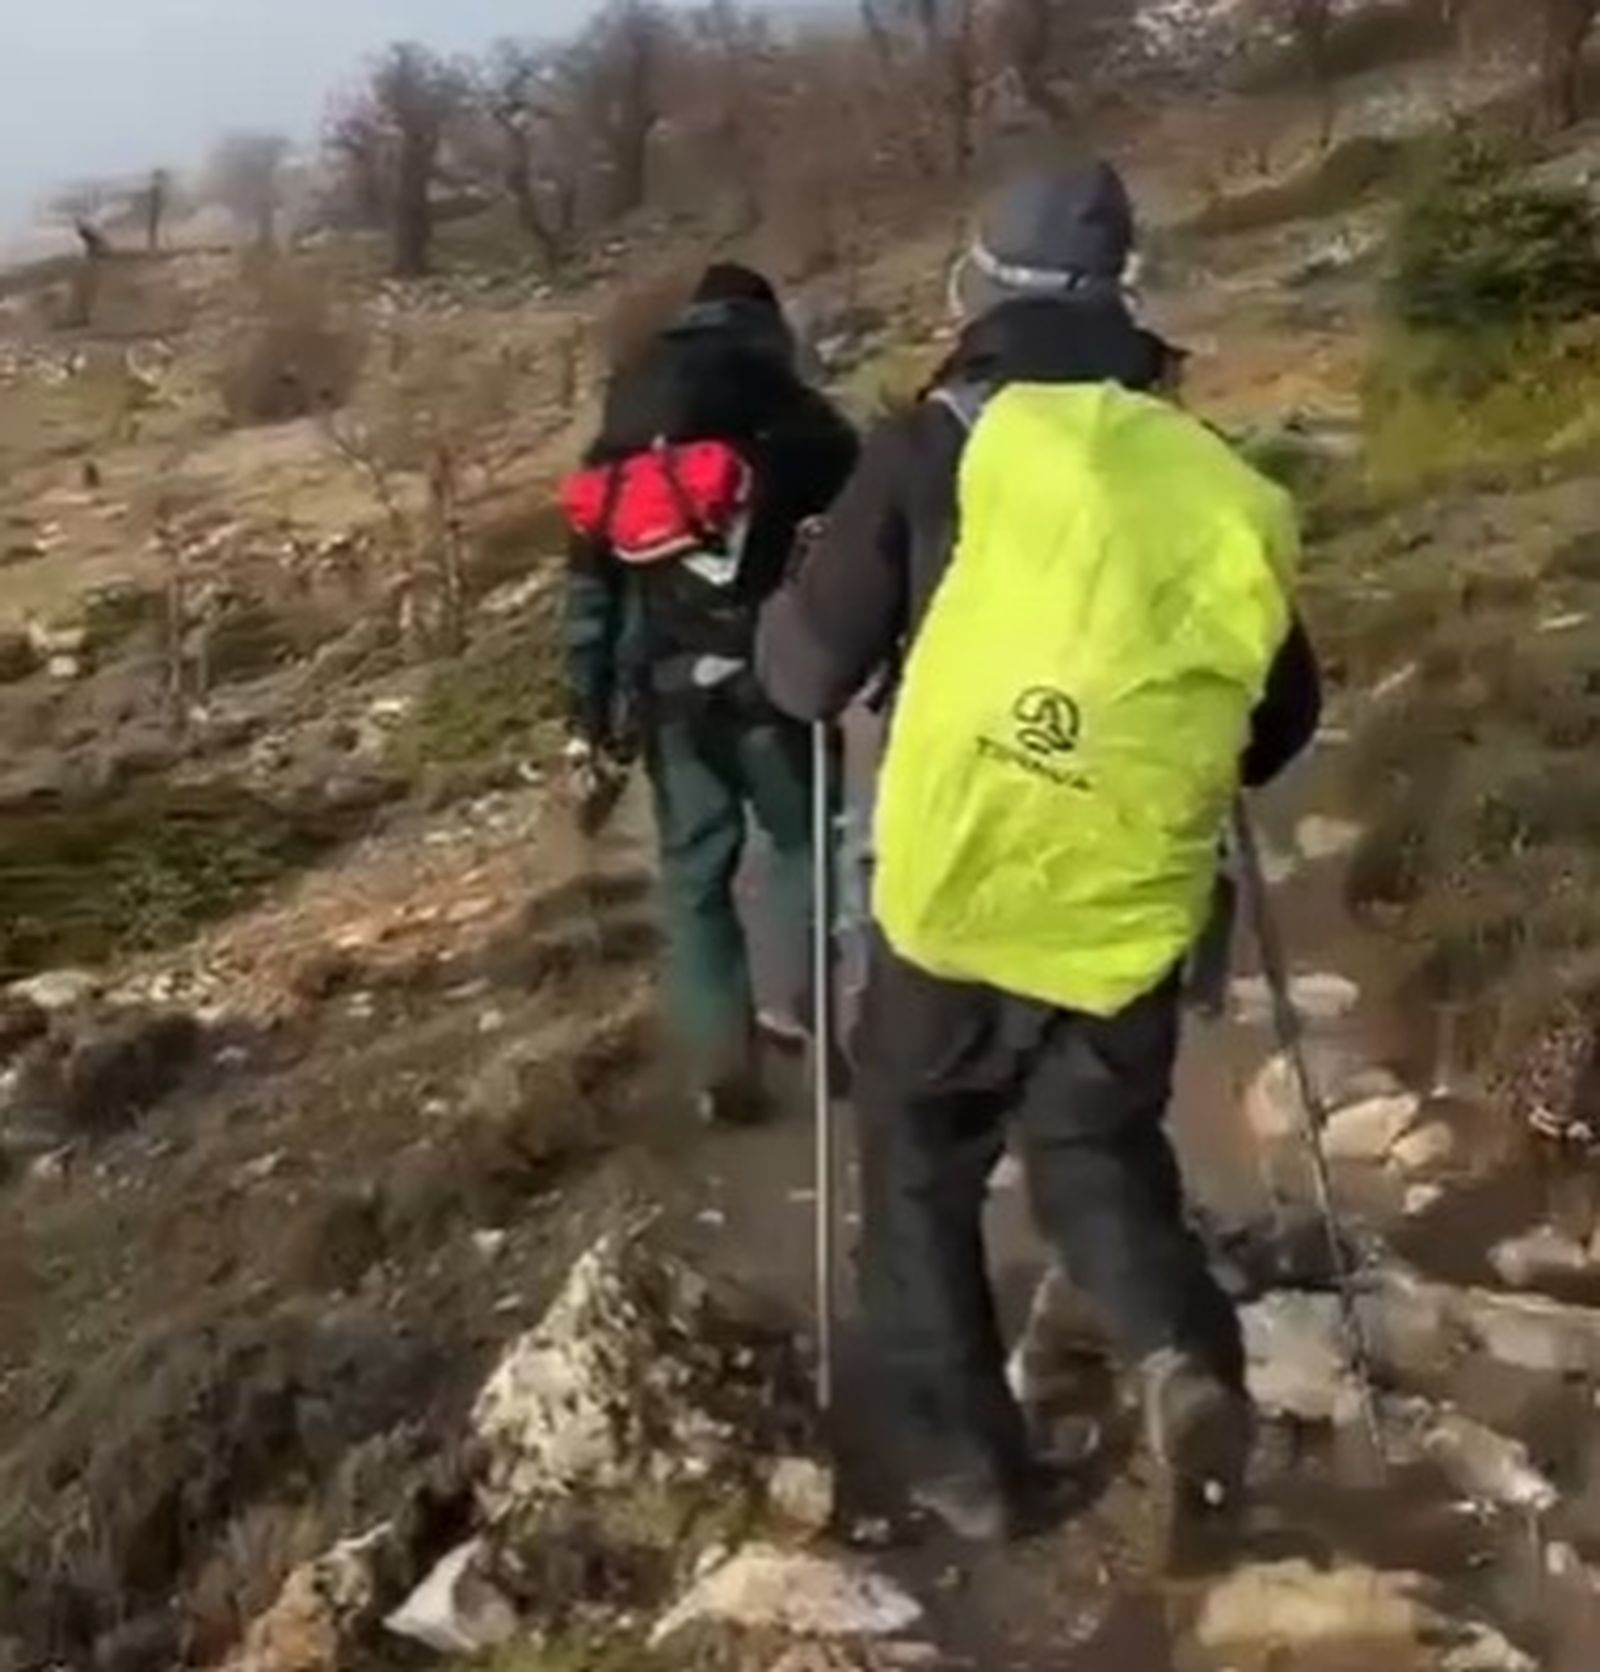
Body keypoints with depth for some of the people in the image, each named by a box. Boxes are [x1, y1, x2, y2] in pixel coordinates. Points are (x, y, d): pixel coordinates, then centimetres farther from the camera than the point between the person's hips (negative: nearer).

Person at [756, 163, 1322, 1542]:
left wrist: (786, 617, 17)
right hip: (1130, 917, 3)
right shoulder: (1224, 487, 4)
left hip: (957, 899, -3)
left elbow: (807, 675, -4)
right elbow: (1283, 717, 12)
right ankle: (1185, 1349, -3)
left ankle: (968, 1462, 21)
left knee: (923, 1170, 18)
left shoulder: (944, 444, -6)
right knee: (1098, 1153, 23)